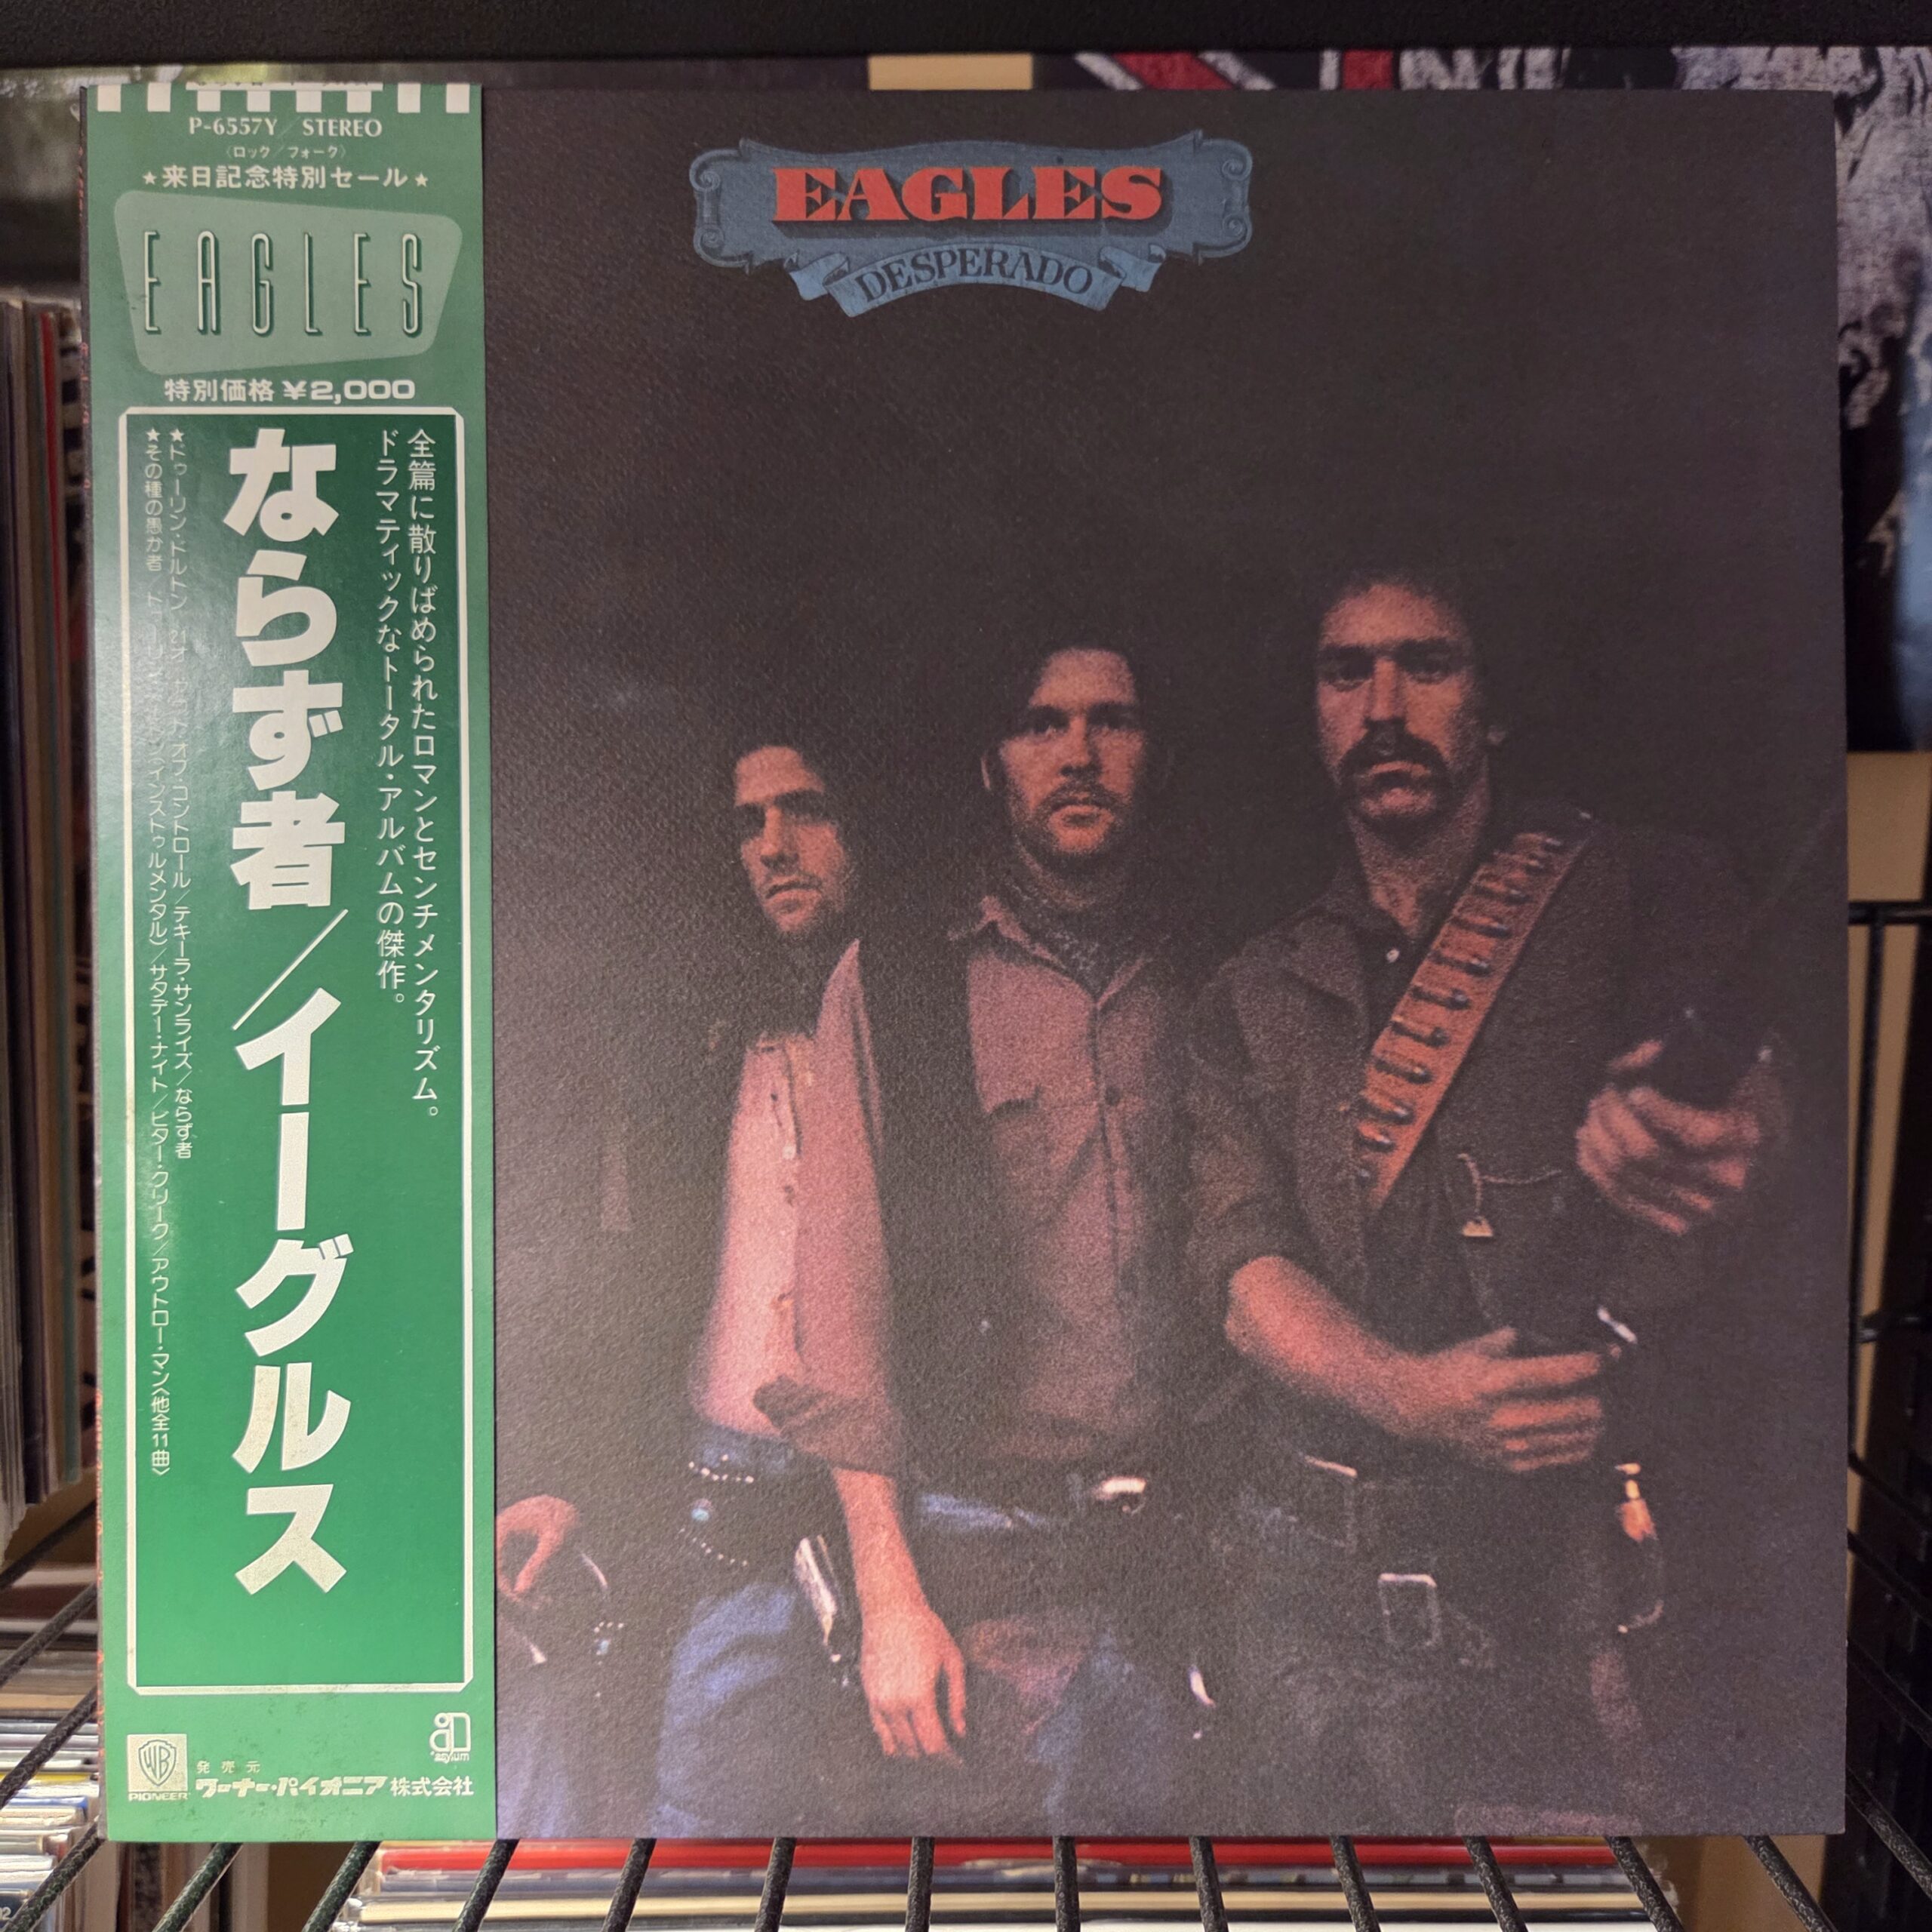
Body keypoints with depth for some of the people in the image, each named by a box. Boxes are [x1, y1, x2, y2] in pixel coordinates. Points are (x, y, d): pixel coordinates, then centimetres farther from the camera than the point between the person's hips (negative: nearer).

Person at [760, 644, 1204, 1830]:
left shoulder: (1209, 996, 9)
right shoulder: (896, 985, 1)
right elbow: (843, 1286, -3)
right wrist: (888, 1590, -8)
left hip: (1178, 1561, 2)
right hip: (978, 1573, -2)